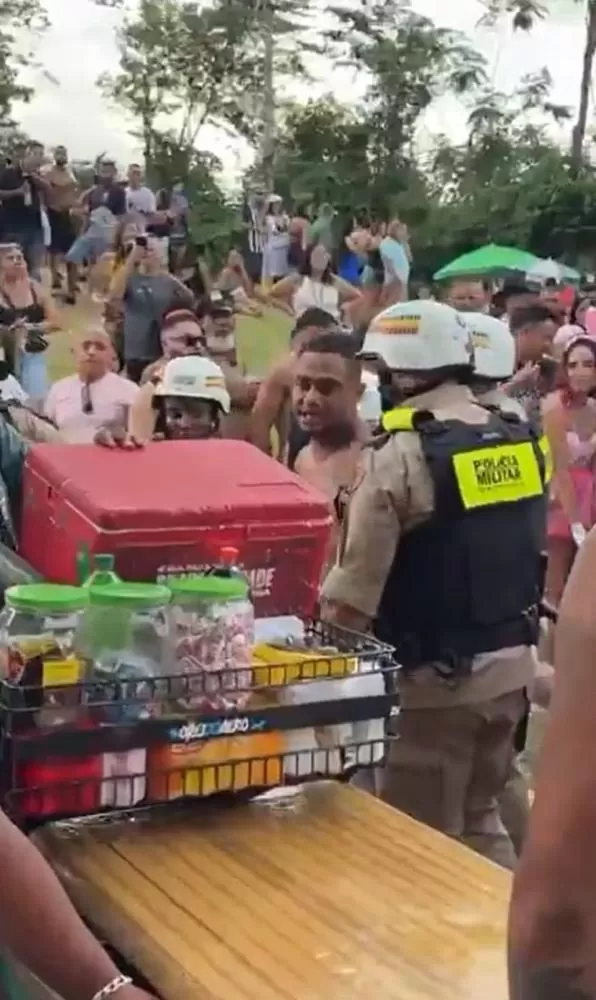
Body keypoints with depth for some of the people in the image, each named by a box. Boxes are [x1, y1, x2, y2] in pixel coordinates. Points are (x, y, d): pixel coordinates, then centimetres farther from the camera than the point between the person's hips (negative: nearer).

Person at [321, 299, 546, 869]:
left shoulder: (400, 456, -17)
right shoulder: (520, 442, 4)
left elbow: (353, 594, -17)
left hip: (435, 676, -7)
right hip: (510, 662, 7)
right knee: (481, 817, 22)